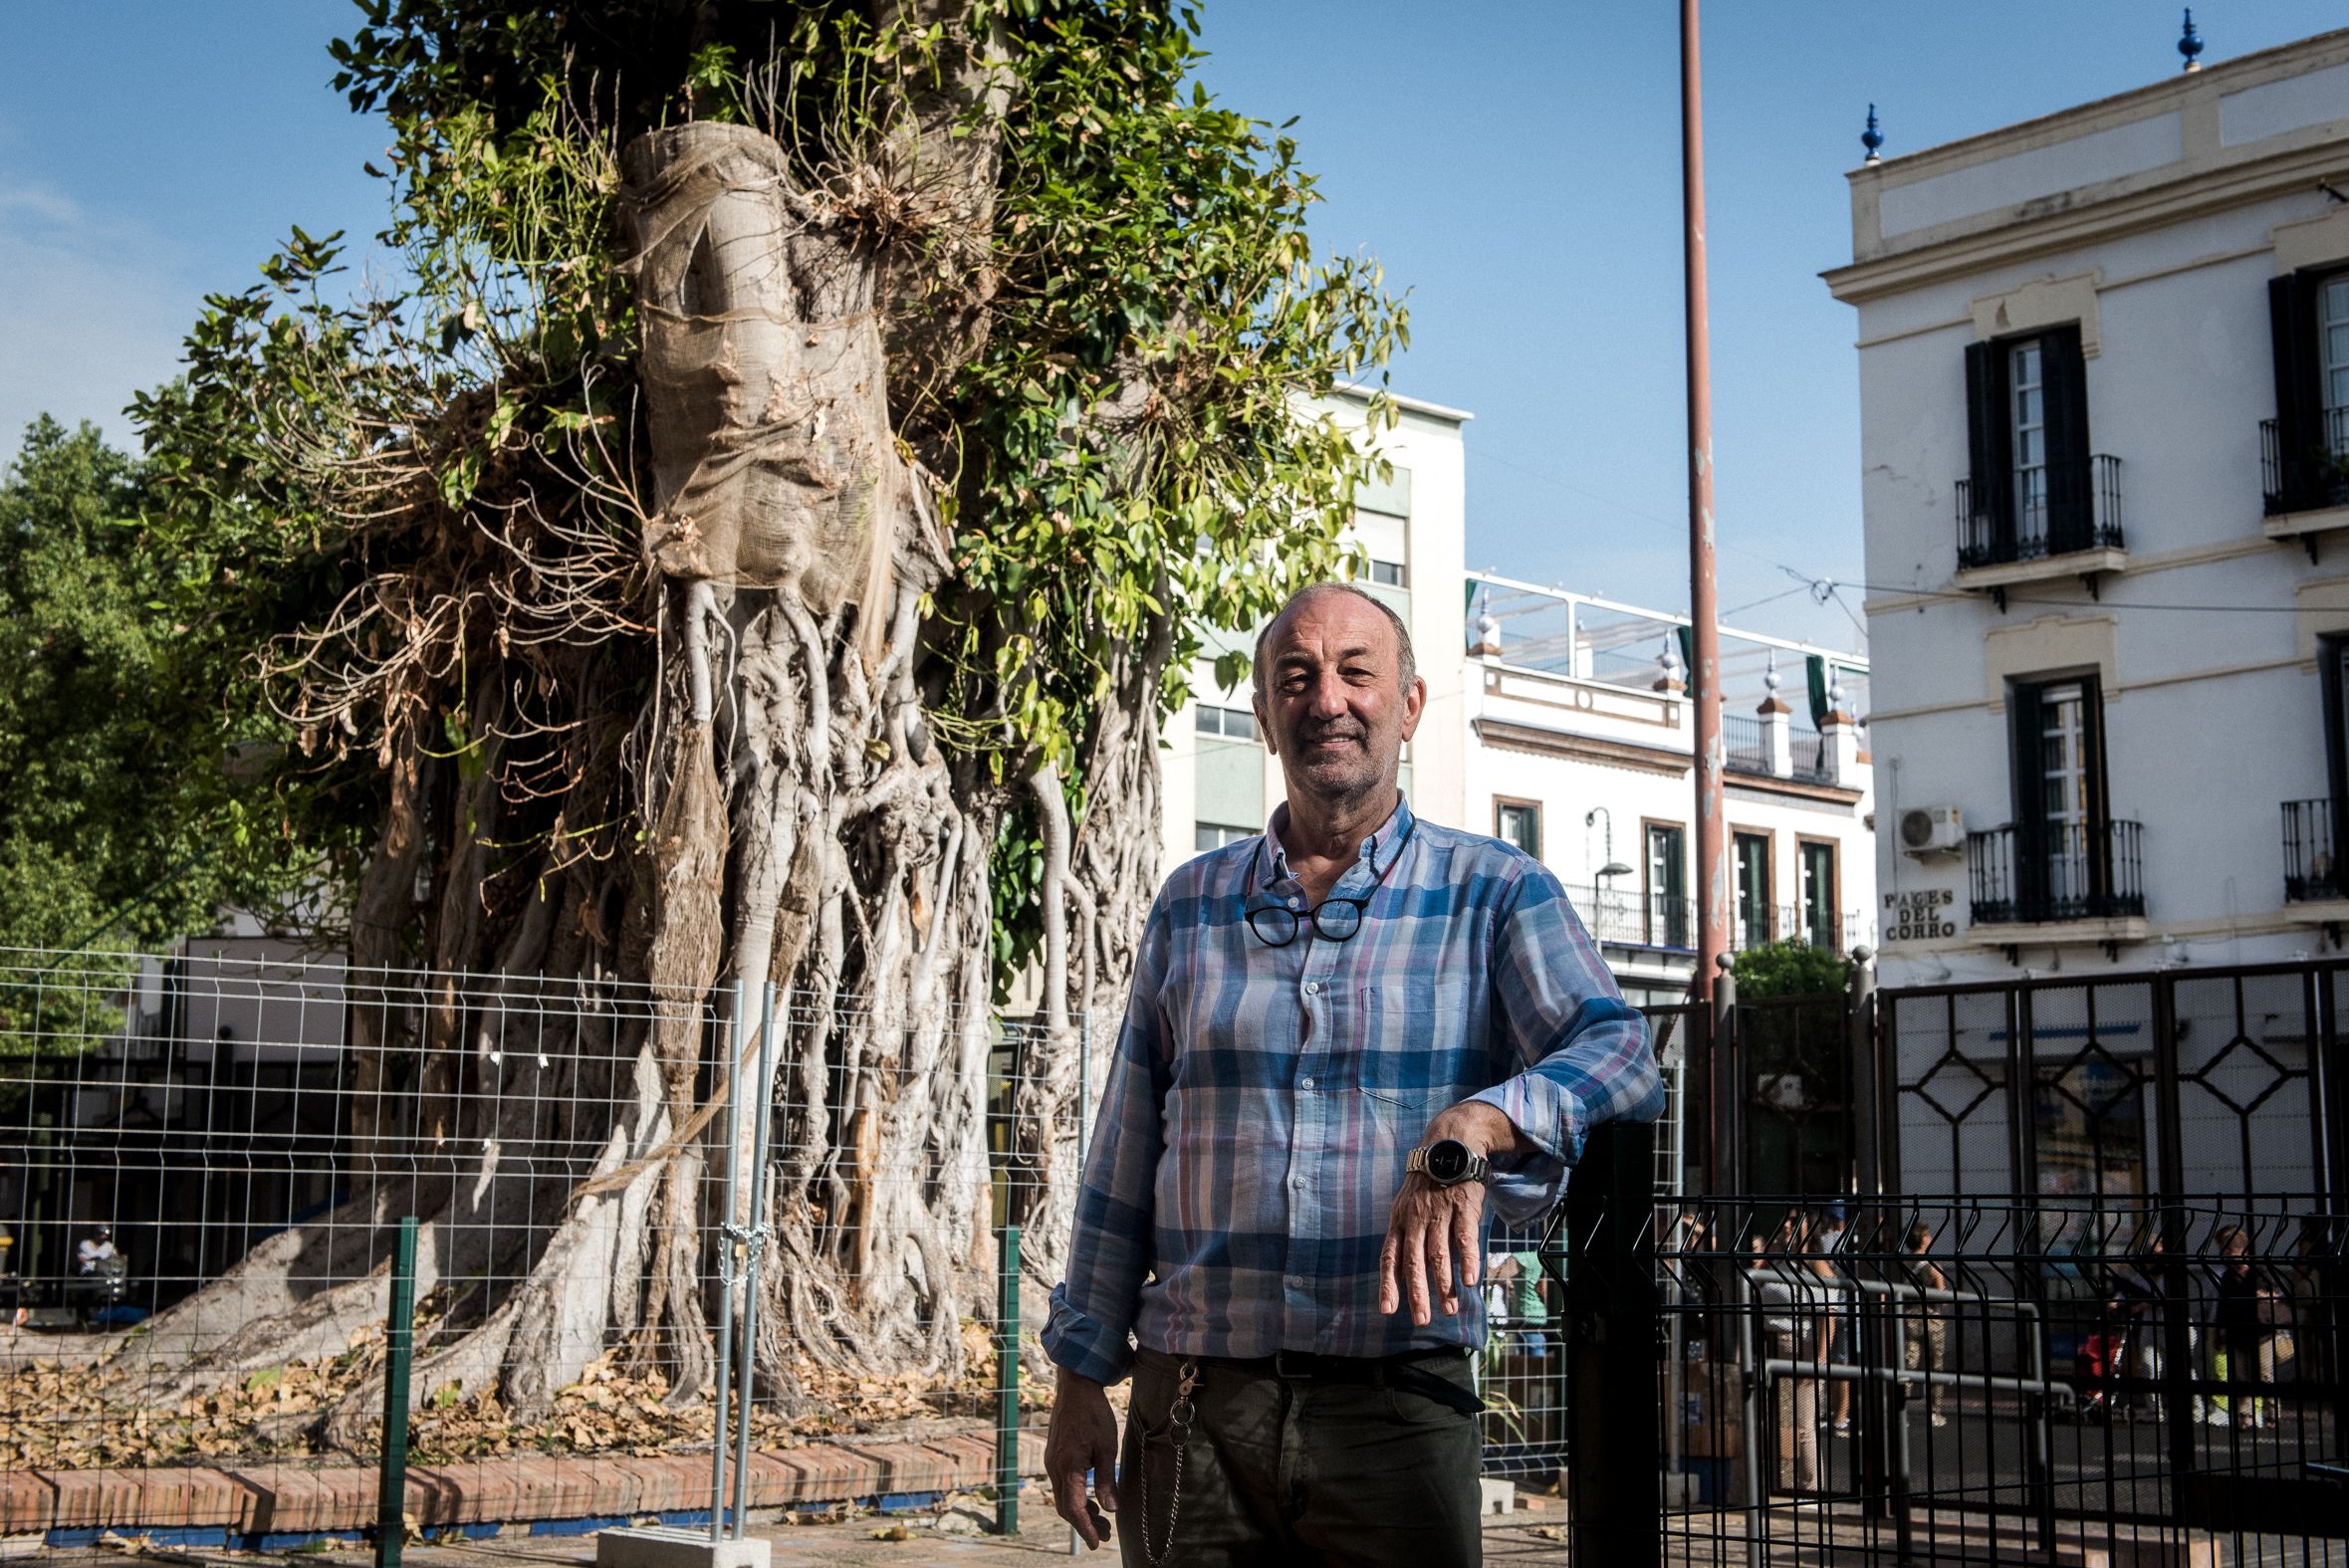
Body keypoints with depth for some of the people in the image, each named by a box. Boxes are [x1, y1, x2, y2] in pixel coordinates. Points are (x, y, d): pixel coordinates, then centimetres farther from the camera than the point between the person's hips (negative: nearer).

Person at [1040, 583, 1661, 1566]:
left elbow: (1618, 1054, -13)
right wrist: (1081, 1381, 9)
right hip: (1194, 1406, 2)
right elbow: (1124, 1162, 13)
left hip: (1398, 1406, -2)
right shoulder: (1193, 905, 11)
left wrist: (1471, 1129, -32)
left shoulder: (1498, 895, 3)